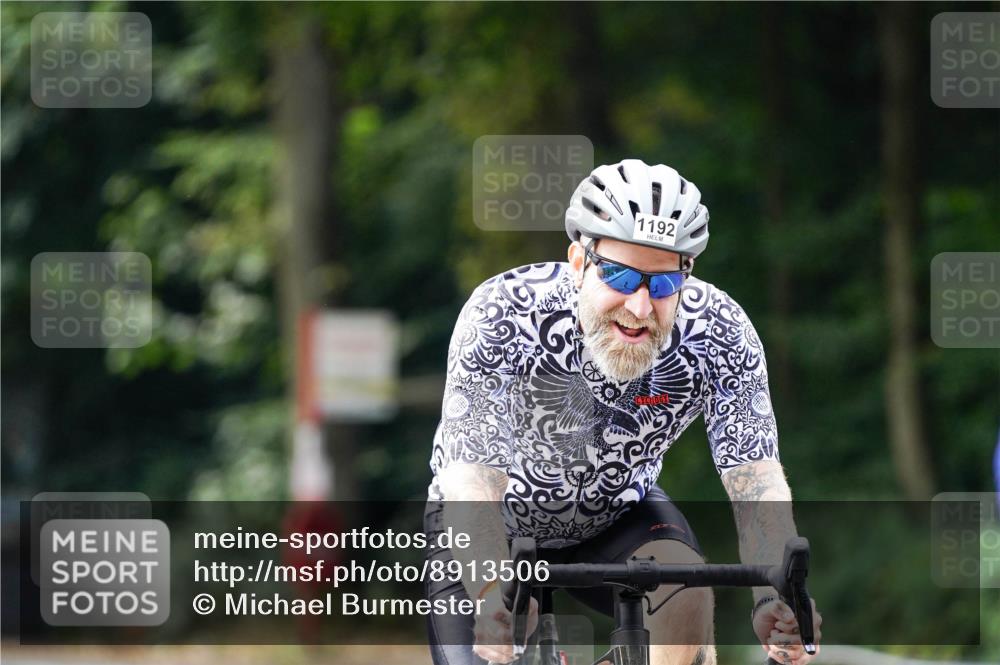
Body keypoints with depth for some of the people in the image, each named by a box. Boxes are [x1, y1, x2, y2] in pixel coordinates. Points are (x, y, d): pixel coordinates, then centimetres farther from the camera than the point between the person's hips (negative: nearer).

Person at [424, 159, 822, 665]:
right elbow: (473, 482, -40)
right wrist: (494, 599, -59)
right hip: (502, 518, -1)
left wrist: (776, 601, -49)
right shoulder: (503, 316, -34)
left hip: (616, 516, 1)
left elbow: (755, 482, -29)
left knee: (685, 597, -28)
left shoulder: (718, 333, -26)